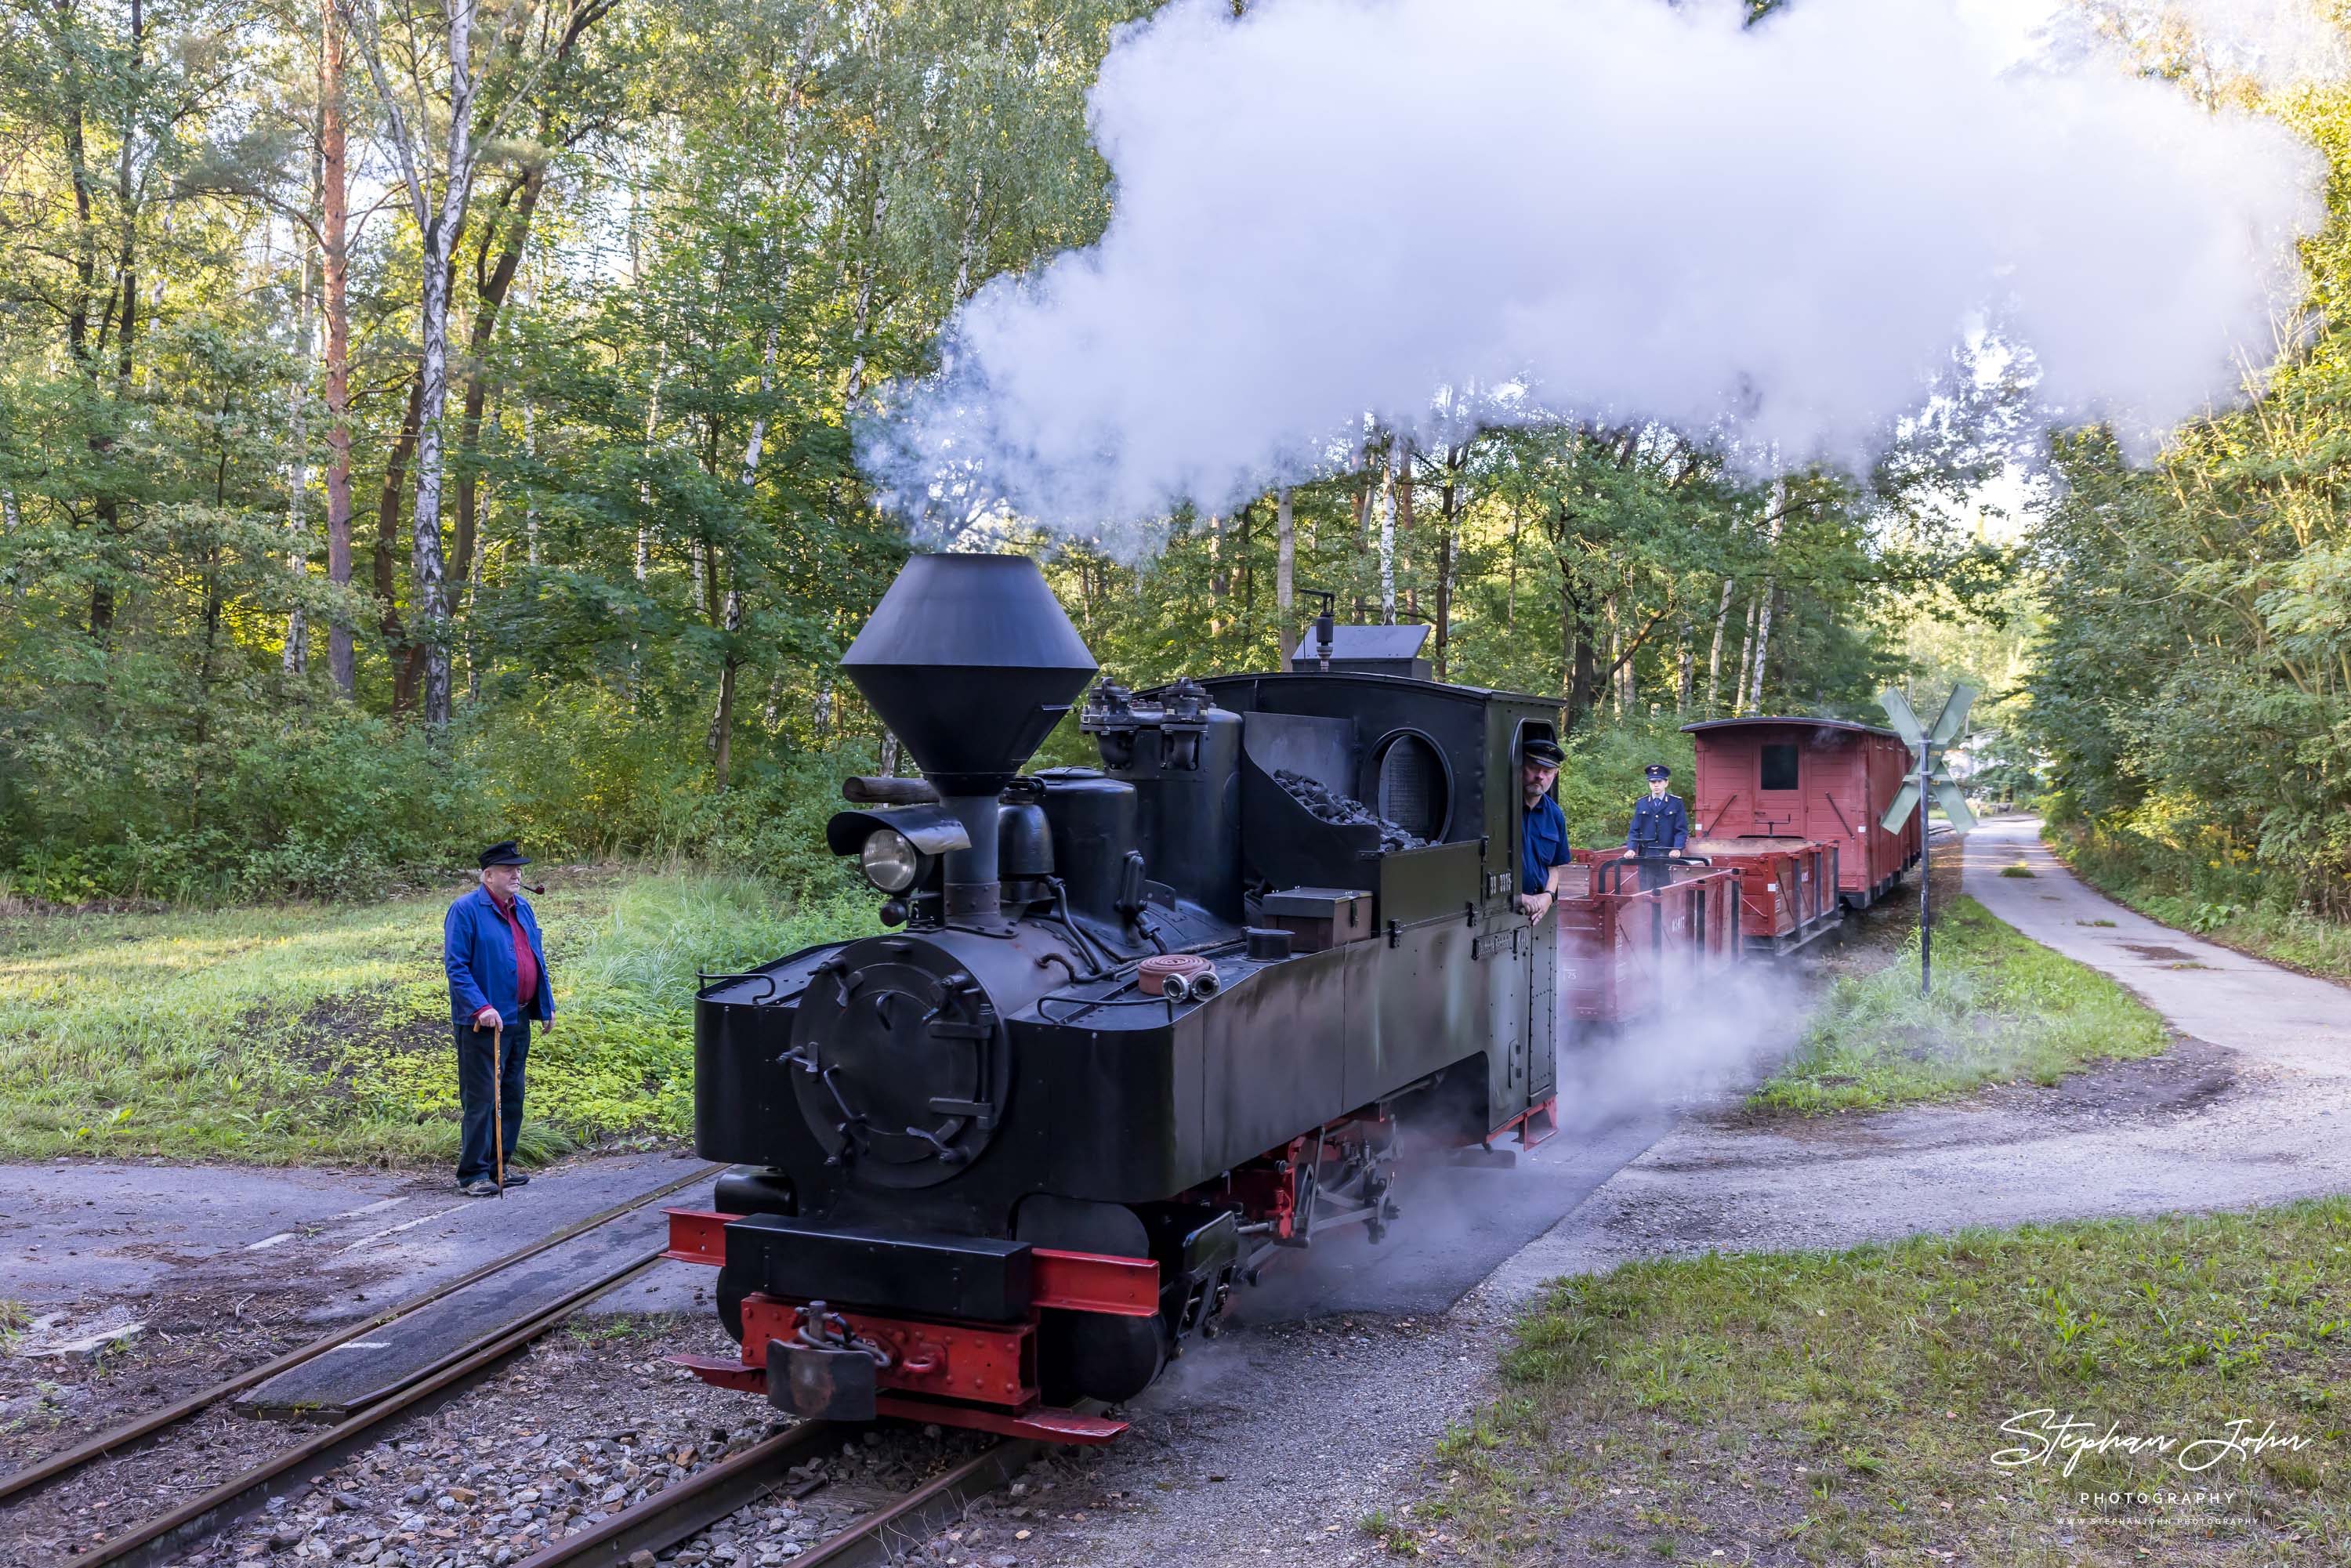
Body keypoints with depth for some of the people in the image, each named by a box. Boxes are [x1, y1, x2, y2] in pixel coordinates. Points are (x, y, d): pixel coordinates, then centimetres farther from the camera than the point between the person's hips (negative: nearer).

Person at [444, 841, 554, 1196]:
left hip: (519, 1020, 8)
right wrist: (481, 1008, -23)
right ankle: (473, 1173, 3)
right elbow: (456, 966, -15)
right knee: (481, 1098, -4)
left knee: (512, 1096, 13)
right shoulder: (465, 910, -10)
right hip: (483, 1022, -8)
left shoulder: (523, 909, 13)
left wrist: (547, 1006, 16)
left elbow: (537, 959, 20)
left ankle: (500, 1165, 23)